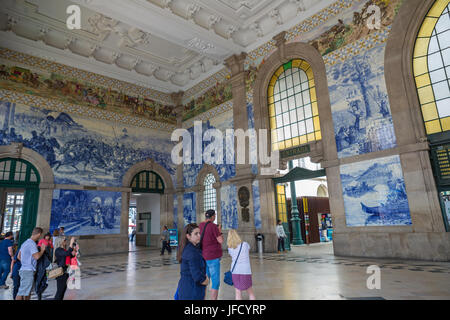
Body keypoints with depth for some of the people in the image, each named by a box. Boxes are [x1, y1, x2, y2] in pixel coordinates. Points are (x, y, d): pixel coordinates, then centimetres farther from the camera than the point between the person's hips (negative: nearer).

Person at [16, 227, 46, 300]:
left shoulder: (25, 243, 14)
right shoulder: (32, 243, -17)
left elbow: (19, 257, 22)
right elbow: (37, 256, -25)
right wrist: (42, 250, -10)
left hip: (24, 269, 10)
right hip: (28, 271, -10)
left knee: (28, 292, 17)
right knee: (22, 292, -8)